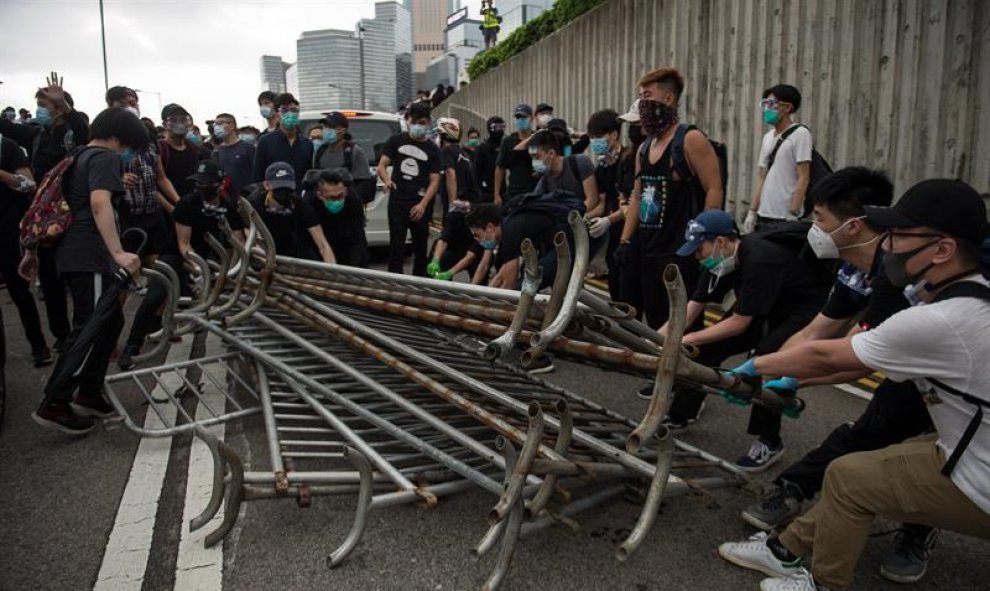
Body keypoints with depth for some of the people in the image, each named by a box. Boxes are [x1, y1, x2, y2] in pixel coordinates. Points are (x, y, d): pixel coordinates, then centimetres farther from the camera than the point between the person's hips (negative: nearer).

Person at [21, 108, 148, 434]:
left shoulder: (78, 158, 22)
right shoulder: (105, 157, -7)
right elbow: (99, 203, -25)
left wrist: (32, 251, 31)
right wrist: (119, 253, -33)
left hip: (72, 253, 10)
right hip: (88, 256, -10)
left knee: (111, 320, 15)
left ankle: (88, 395, 20)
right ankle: (53, 405, -4)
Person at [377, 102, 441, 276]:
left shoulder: (432, 149, 6)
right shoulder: (396, 141, 7)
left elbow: (435, 180, 1)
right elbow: (381, 166, 5)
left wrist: (423, 205, -12)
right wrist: (387, 180, -19)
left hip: (420, 205, 1)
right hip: (397, 202, -1)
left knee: (420, 245, 8)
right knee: (396, 244, -5)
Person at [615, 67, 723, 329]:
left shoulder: (691, 140, -9)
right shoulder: (644, 149, 14)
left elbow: (714, 190, -14)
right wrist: (625, 241, 12)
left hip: (679, 251, -7)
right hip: (645, 248, 7)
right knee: (655, 323, 12)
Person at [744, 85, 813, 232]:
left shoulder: (800, 134, -6)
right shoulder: (767, 137, 15)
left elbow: (803, 179, -11)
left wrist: (792, 215, -16)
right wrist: (752, 212, 9)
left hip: (784, 218, -7)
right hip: (763, 216, 7)